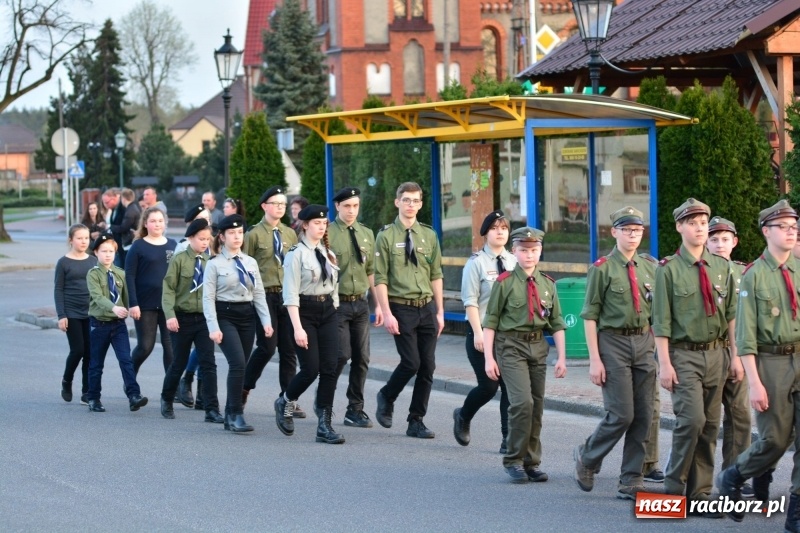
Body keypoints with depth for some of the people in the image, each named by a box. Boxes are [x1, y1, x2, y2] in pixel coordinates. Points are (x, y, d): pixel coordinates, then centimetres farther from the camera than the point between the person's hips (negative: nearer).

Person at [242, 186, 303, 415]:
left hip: (288, 295, 4)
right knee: (267, 346, -8)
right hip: (265, 295, -4)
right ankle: (244, 388, 13)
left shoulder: (290, 234, 12)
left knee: (289, 349, 2)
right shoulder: (254, 234, -1)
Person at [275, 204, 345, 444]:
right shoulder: (297, 254, -7)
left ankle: (325, 425, -1)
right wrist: (298, 327, -19)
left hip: (328, 312, 6)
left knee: (329, 368, -3)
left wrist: (334, 312, 11)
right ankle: (285, 403, 20)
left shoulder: (328, 254, 12)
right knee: (310, 368, -9)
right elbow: (291, 294, -12)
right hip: (305, 312, -6)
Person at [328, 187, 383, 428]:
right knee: (342, 354, -11)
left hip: (361, 302, 5)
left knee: (362, 358, 5)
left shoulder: (366, 234, 10)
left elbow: (371, 272, 14)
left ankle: (355, 410, 14)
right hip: (337, 302, -5)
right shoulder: (328, 233, -6)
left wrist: (379, 304, 9)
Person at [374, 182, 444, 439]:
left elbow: (436, 275, 12)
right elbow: (380, 278, -6)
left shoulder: (428, 235, 8)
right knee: (411, 362, -11)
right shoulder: (387, 236, -4)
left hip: (427, 306, 4)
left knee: (428, 366, 2)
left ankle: (416, 422, 12)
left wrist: (440, 311, 8)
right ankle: (386, 396, 19)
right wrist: (387, 314, -12)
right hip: (401, 308, -4)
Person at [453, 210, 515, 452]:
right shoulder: (476, 263, -5)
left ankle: (508, 439, 1)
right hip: (483, 333, -4)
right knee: (488, 385, -3)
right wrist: (478, 333, -16)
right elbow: (470, 301, -9)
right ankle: (463, 417, 27)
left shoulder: (514, 262, 8)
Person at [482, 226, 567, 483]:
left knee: (537, 406, 7)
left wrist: (562, 358, 5)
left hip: (538, 347, 5)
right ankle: (514, 460, -4)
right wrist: (489, 358, -8)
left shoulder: (547, 285, 8)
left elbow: (557, 324, 12)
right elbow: (490, 322, -3)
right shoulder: (505, 283, -4)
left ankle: (531, 462, 18)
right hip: (511, 346, -5)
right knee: (523, 402, -16)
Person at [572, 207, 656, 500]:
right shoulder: (602, 269, -4)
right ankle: (587, 456, 16)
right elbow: (590, 316, -5)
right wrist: (594, 359, -10)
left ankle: (631, 481, 10)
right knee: (621, 414, -9)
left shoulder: (650, 268, 10)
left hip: (644, 342, 5)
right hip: (613, 343, -5)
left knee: (644, 415, 2)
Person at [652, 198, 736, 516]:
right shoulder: (669, 269, -5)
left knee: (710, 426, 5)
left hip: (714, 354, 5)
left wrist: (735, 354, 7)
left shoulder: (721, 267, 8)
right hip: (684, 355, -5)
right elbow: (661, 321, -7)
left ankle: (700, 493, 13)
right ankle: (674, 488, -2)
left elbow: (731, 314, 12)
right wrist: (664, 364, -11)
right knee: (692, 419, -17)